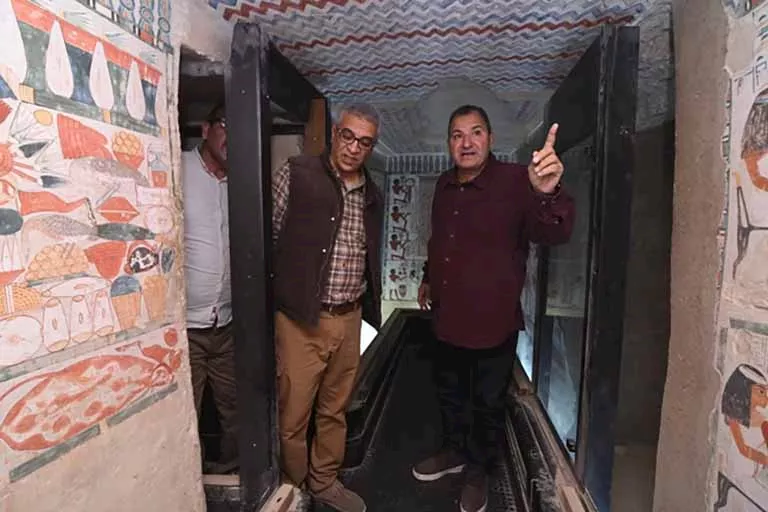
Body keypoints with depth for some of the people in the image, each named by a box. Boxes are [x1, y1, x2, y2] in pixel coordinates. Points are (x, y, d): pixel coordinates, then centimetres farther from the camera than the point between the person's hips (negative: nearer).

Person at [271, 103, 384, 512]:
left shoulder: (372, 195, 10)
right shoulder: (296, 175, -6)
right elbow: (266, 238, -6)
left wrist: (369, 308, 17)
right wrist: (269, 301, -6)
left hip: (349, 318, 5)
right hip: (300, 318, -5)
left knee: (335, 409, 19)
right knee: (294, 414, 10)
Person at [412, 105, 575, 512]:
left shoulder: (514, 181, -17)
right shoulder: (445, 185, 3)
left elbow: (552, 233, -31)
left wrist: (546, 194, -50)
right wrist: (429, 277, 22)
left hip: (493, 321, -5)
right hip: (446, 316, 6)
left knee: (487, 403, 16)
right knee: (449, 392, 24)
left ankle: (478, 470, 43)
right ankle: (454, 451, 51)